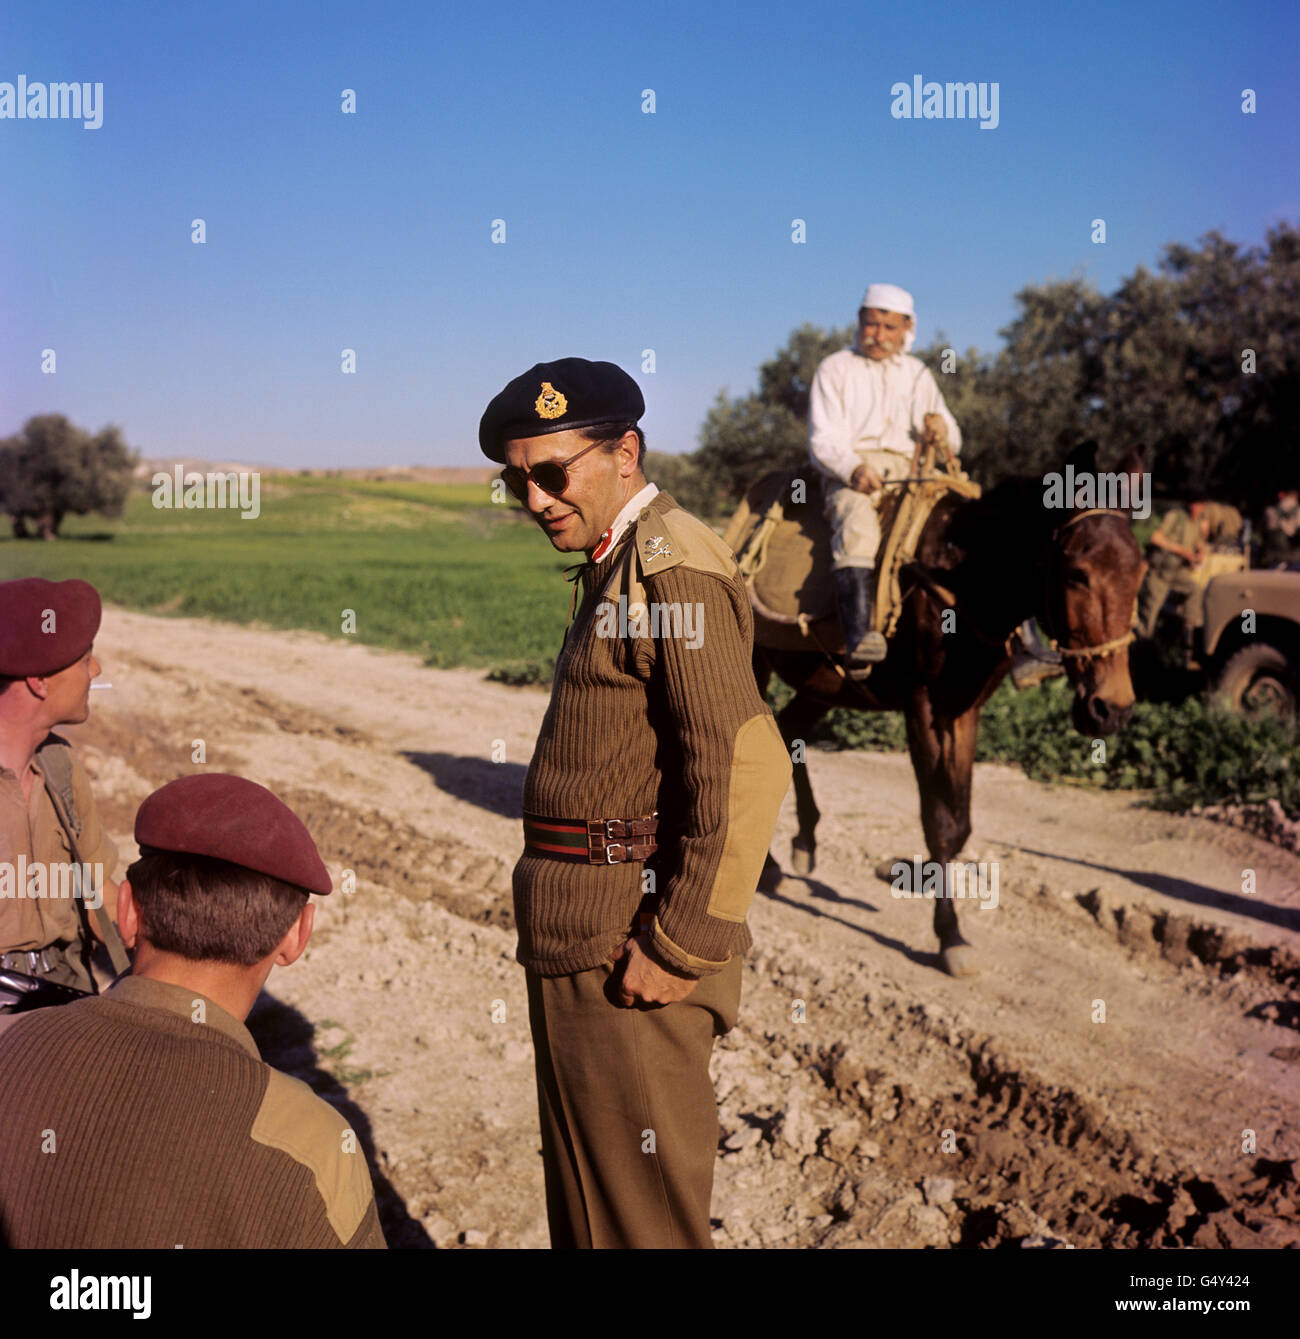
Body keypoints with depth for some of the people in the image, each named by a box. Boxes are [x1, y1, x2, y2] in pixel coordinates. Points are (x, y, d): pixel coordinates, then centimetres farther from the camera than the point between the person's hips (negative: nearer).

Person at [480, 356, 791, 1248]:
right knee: (582, 1185, 21)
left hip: (634, 943, -10)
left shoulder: (674, 567, -17)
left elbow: (746, 765, -26)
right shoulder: (614, 566, 15)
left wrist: (685, 946, -22)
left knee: (641, 1209, 3)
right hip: (581, 939, 10)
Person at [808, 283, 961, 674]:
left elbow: (953, 443, 24)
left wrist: (942, 430, -3)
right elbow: (822, 441, 0)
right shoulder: (835, 369, 11)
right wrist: (853, 468, -23)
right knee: (858, 528, -38)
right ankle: (857, 643, -53)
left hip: (909, 476, 5)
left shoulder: (918, 374, 24)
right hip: (850, 478, -4)